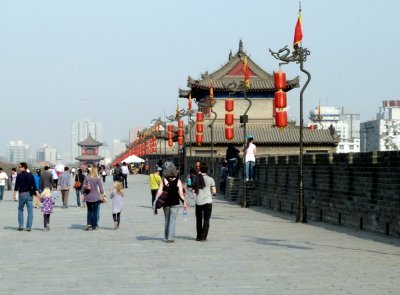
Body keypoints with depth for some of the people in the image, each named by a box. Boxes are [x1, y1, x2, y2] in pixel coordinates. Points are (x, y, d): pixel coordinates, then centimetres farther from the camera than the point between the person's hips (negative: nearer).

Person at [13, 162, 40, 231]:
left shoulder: (19, 176, -6)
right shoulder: (31, 176, 4)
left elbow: (16, 186, -9)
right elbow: (34, 186, 2)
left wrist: (14, 194, -7)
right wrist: (37, 194, 5)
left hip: (22, 194, -2)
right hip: (29, 194, 2)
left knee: (20, 209, 13)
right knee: (30, 211, 3)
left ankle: (20, 225, 8)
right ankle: (29, 227, 1)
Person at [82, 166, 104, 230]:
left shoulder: (87, 177, -4)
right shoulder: (98, 178, -9)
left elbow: (83, 187, -1)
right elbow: (101, 187, -5)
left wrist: (83, 194, 10)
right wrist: (103, 193, 11)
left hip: (88, 197, 2)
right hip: (96, 197, -2)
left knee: (89, 211, 12)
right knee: (95, 211, 7)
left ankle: (89, 224, 2)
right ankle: (95, 225, 9)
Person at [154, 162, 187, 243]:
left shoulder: (163, 180, -5)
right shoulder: (178, 181, -6)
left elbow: (159, 192, -9)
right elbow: (181, 193, -7)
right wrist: (184, 202, 2)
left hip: (166, 203, 1)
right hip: (175, 203, -1)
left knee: (167, 219, 16)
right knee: (172, 220, 3)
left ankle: (166, 237, 20)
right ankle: (170, 237, -4)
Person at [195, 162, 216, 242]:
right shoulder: (210, 179, -5)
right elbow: (214, 191, -5)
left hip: (198, 202, 1)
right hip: (208, 202, -1)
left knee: (199, 220, 12)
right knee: (206, 220, 4)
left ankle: (199, 236, 15)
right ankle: (204, 237, -2)